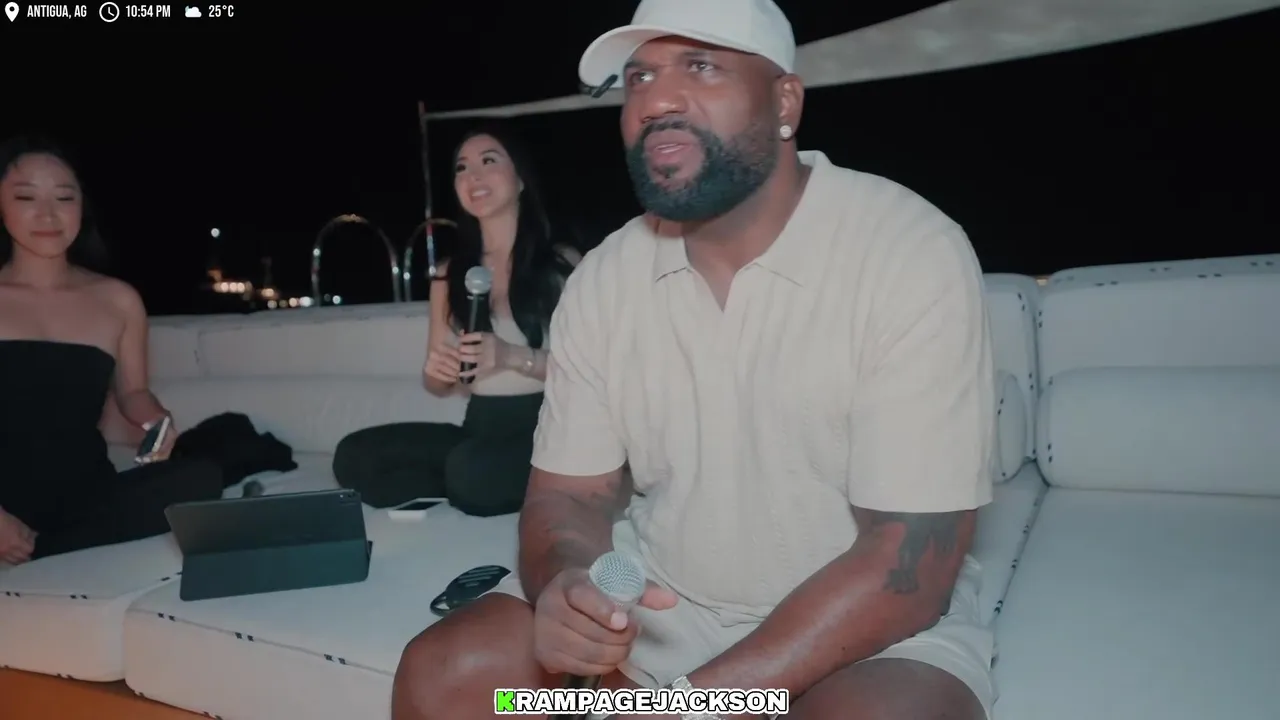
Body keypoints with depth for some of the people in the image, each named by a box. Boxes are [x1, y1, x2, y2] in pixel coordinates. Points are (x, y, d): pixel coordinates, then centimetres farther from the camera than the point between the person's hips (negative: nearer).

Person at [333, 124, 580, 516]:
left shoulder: (562, 263, -1)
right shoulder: (450, 274, 13)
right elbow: (442, 386, 17)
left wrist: (513, 357, -22)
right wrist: (434, 371, -7)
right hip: (480, 426, 5)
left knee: (472, 472, -36)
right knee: (354, 457, -15)